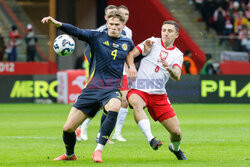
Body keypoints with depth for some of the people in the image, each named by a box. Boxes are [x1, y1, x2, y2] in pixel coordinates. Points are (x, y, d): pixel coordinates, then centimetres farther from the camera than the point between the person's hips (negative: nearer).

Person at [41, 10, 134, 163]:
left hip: (112, 89, 0)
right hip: (92, 88, 0)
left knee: (114, 108, -38)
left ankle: (98, 151, -31)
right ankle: (70, 154, 32)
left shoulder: (128, 43, 12)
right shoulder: (97, 37, 4)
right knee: (68, 128, -2)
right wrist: (57, 24, -29)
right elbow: (77, 32, -13)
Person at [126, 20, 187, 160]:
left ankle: (175, 149, 34)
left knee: (176, 132, -2)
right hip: (139, 90, -2)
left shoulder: (177, 55, 7)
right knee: (136, 102, -41)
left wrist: (169, 69, -33)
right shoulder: (153, 42, 4)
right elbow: (131, 54, -4)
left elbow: (177, 77, -10)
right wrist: (131, 66, -26)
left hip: (159, 94, 3)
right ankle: (151, 139, -46)